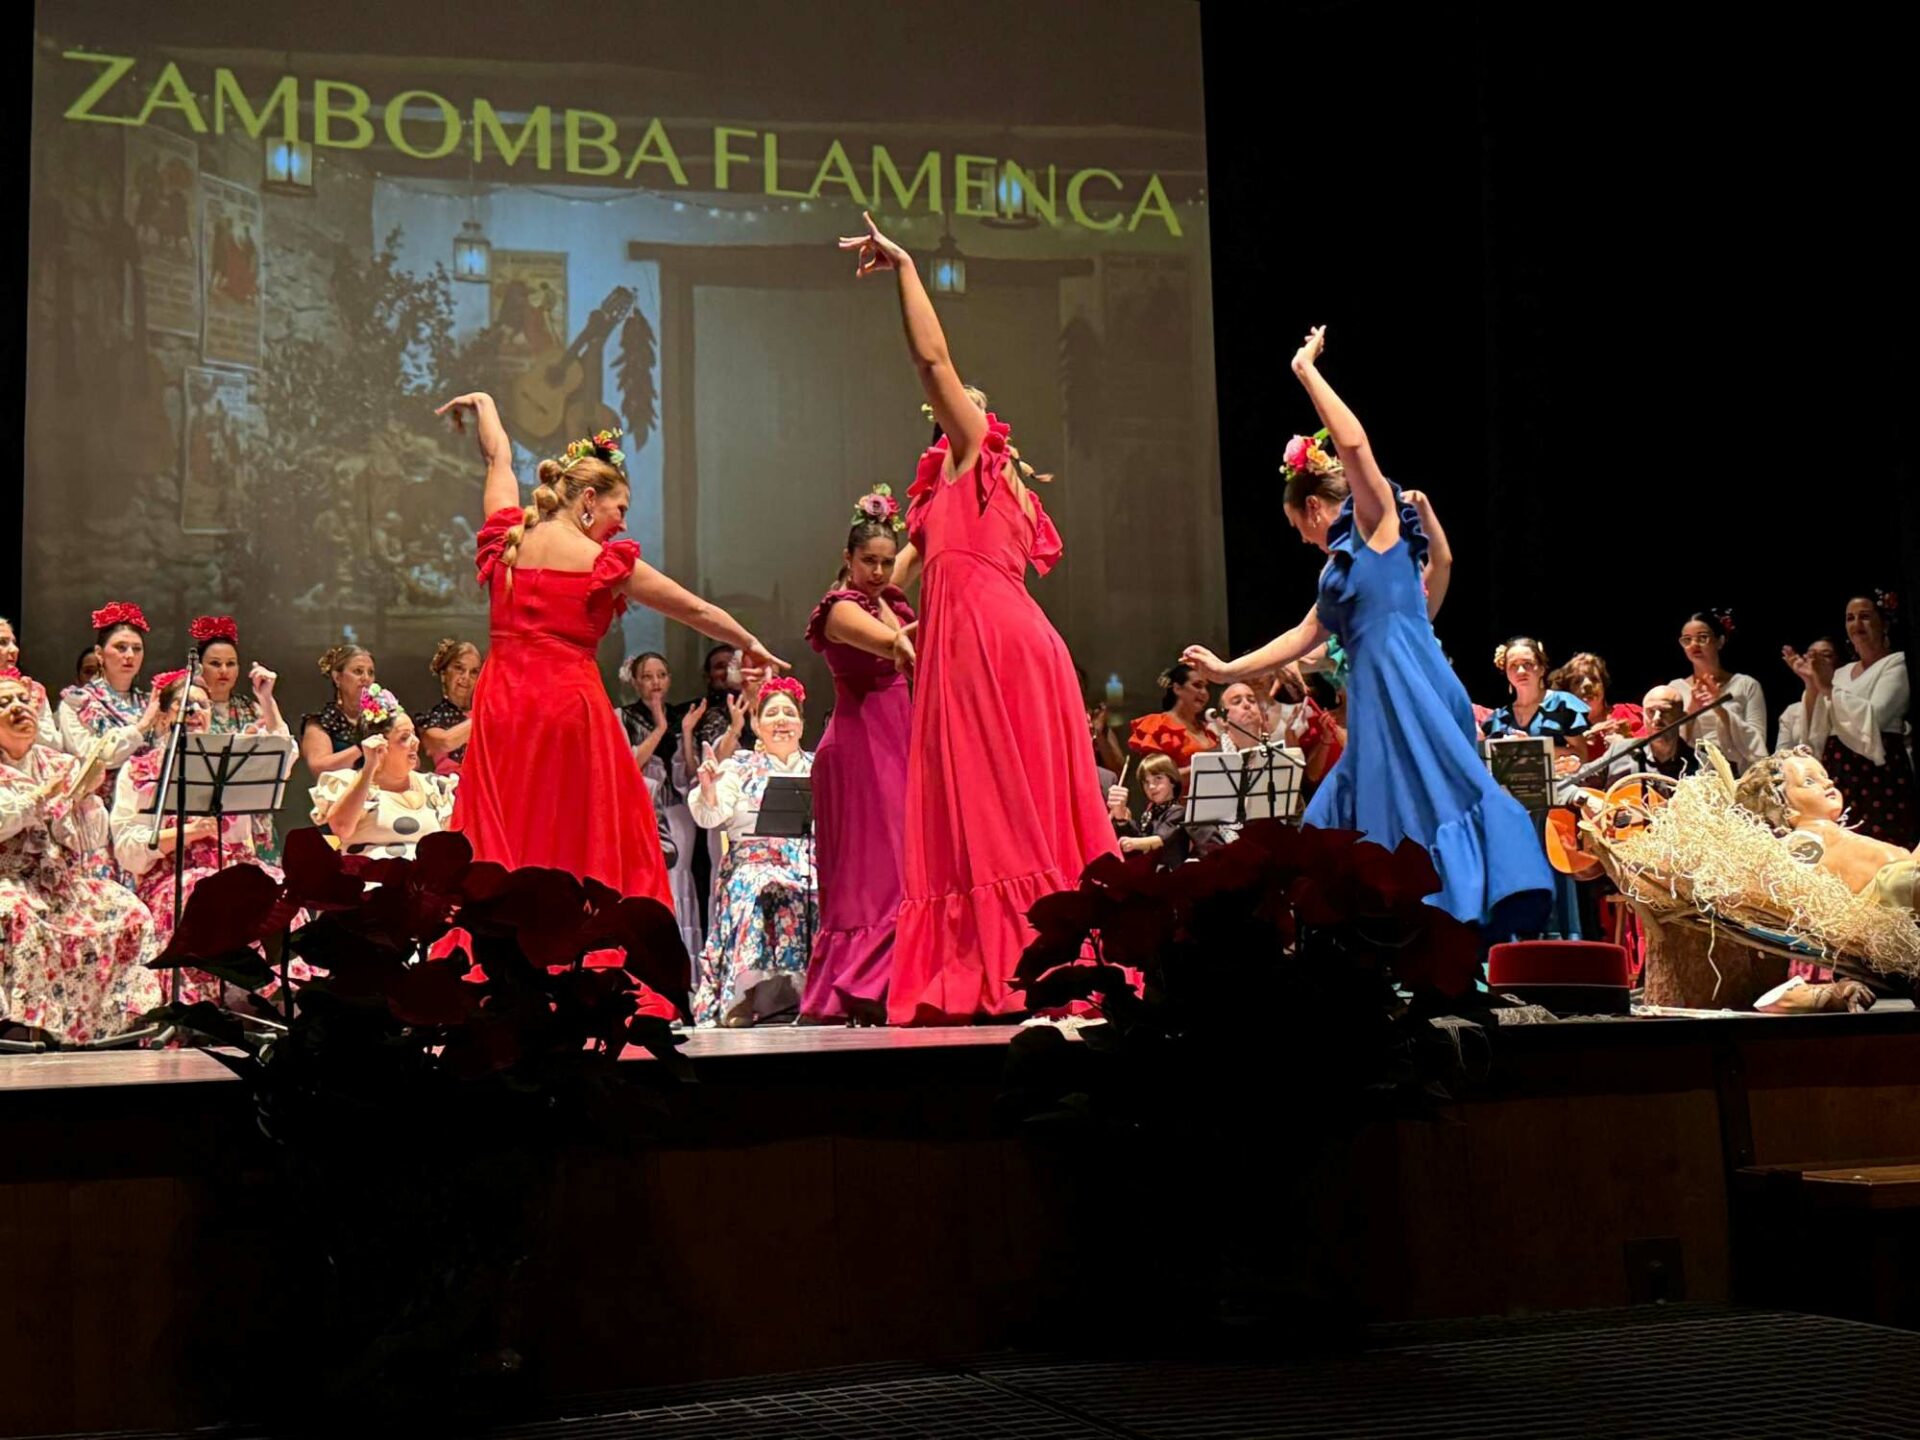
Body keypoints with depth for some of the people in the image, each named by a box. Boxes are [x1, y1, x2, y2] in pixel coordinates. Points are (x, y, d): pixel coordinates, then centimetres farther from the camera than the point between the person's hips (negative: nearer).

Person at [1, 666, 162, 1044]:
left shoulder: (59, 763, 15)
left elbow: (91, 841, 10)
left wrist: (88, 796, -7)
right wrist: (45, 794, -19)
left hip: (64, 881, 4)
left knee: (129, 912, -18)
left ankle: (124, 1013, -15)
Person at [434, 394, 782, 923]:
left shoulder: (507, 538, 7)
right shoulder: (605, 562, -4)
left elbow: (499, 460, 27)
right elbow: (696, 611, 5)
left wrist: (483, 404, 45)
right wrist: (749, 645, 21)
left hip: (502, 705, 5)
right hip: (570, 706, -5)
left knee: (499, 841, 5)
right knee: (585, 843, 3)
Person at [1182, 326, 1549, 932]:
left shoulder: (1378, 526, 3)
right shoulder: (1341, 564, 26)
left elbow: (1355, 445, -13)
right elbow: (1304, 636, 35)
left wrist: (1306, 370, -7)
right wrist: (1228, 670, 40)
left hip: (1410, 693, -9)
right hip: (1376, 702, 9)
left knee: (1425, 812, -16)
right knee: (1365, 821, 8)